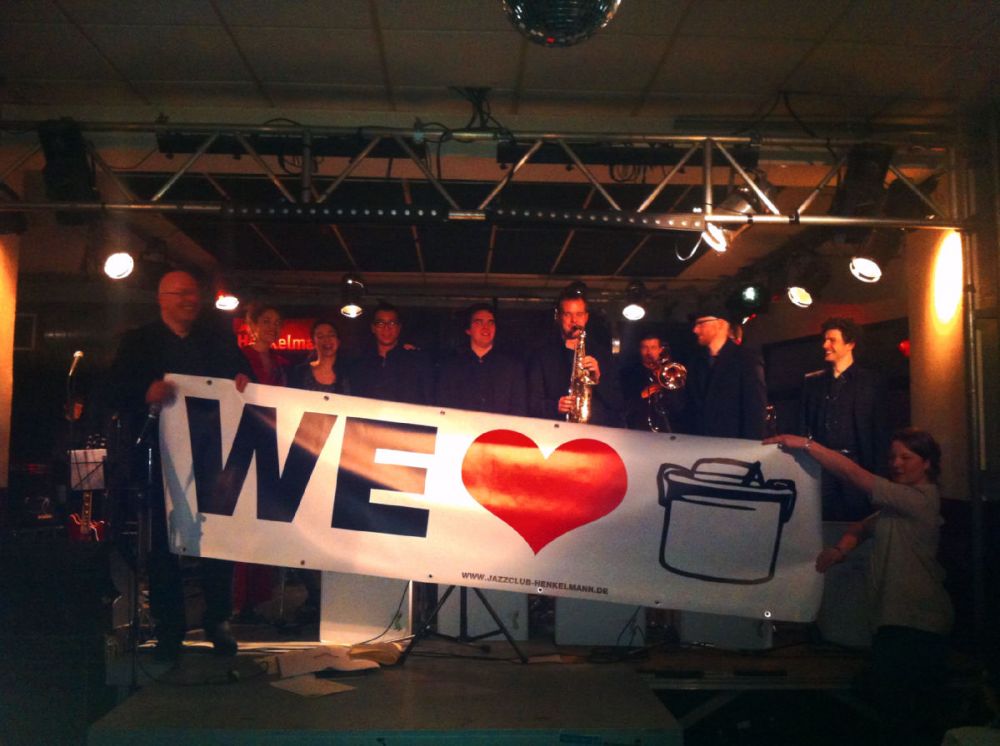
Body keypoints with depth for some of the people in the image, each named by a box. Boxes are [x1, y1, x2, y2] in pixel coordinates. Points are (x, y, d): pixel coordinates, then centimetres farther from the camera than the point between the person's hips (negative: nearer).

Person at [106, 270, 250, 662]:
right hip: (161, 454, -1)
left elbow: (240, 382, 10)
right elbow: (117, 392, -3)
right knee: (163, 541, 4)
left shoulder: (219, 343, 13)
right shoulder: (137, 342, 7)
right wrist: (146, 395, -23)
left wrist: (243, 381, -13)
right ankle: (168, 628, 15)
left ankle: (218, 620, 16)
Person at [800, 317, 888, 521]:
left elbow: (879, 431, 3)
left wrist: (877, 472, -4)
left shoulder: (871, 381, 6)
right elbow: (804, 426, 13)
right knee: (826, 521, -1)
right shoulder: (812, 381, 14)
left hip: (856, 466, -2)